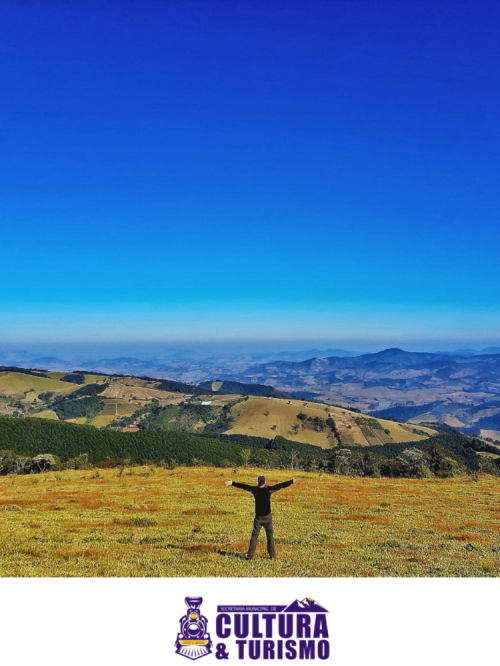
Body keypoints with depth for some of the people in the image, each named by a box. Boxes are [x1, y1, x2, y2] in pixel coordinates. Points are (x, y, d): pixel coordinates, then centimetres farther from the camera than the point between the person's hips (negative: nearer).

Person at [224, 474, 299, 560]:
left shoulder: (255, 489, -7)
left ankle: (250, 555, 7)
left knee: (254, 536, 7)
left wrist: (232, 483, 2)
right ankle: (272, 555, 12)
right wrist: (292, 481, -5)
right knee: (270, 535, 12)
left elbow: (243, 486, -3)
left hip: (258, 517, 0)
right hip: (268, 516, 0)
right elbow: (280, 486, -9)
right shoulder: (269, 489, -9)